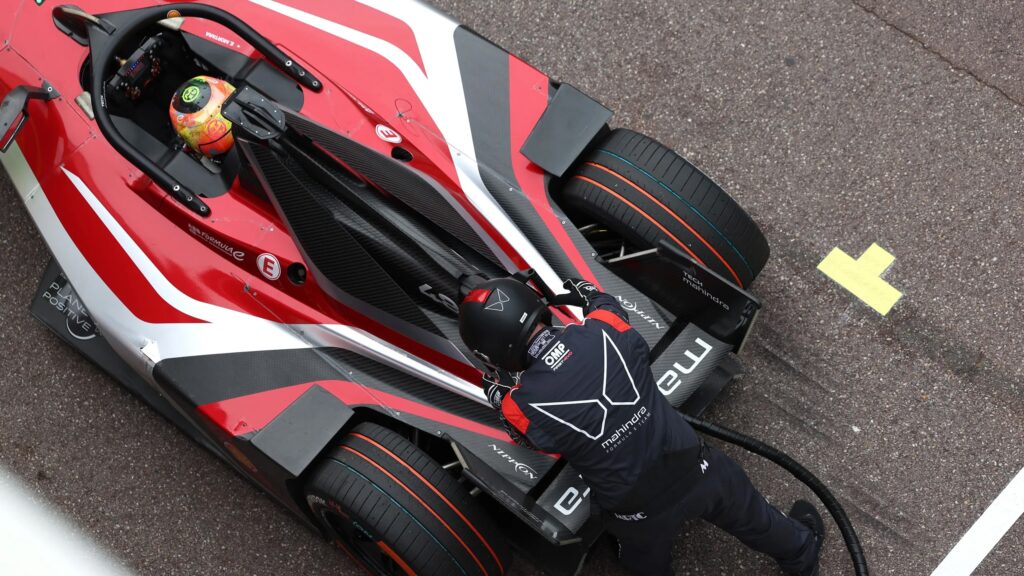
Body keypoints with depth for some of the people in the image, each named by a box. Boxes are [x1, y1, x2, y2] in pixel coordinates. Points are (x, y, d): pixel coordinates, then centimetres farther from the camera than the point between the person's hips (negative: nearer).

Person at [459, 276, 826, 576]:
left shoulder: (521, 407, -25)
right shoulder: (604, 330, -19)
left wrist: (499, 396, 17)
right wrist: (593, 296, 23)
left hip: (642, 515, -2)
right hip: (697, 469, 2)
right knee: (752, 519, 33)